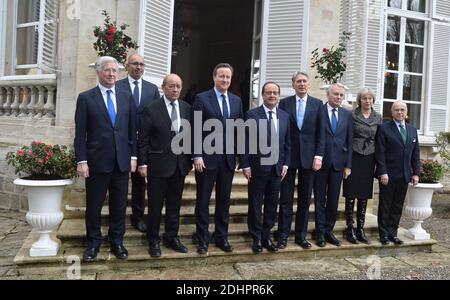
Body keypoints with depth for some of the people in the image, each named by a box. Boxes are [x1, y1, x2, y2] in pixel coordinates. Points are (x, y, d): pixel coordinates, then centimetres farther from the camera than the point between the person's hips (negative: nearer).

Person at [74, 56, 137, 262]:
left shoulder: (126, 98, 9)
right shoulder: (86, 98, 0)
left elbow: (132, 129, 9)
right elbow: (80, 133, -3)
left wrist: (133, 156, 5)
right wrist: (81, 161, -8)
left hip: (122, 161, 3)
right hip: (97, 161, -2)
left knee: (119, 205, 10)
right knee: (94, 206, 8)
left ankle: (116, 241, 26)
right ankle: (93, 243, 26)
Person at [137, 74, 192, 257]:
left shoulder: (187, 108, 5)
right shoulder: (151, 109, -6)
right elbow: (143, 139, -5)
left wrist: (190, 160, 5)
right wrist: (142, 163, -8)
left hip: (180, 165, 4)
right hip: (158, 164, -4)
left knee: (174, 205, 13)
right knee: (155, 205, 7)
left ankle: (172, 238, 28)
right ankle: (153, 240, 22)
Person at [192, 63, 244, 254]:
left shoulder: (237, 101, 10)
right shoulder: (202, 99, -3)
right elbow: (196, 130, -7)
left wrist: (238, 154, 8)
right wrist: (197, 156, -13)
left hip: (228, 158, 4)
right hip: (207, 157, -4)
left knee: (224, 200, 12)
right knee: (203, 200, 6)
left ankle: (222, 237, 25)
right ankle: (202, 240, 18)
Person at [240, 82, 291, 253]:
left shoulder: (285, 116, 8)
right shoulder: (252, 115, -5)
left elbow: (287, 143, 10)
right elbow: (246, 142, -7)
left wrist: (285, 164, 5)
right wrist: (245, 165, -11)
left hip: (277, 168, 4)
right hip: (258, 168, -4)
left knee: (272, 205, 11)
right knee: (255, 205, 6)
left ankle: (266, 236, 26)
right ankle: (257, 238, 21)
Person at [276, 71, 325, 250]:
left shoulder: (317, 104, 5)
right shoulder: (284, 103, 3)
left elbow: (320, 133, 3)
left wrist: (318, 156, -6)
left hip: (309, 157, 1)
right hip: (288, 156, -1)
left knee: (305, 200, 8)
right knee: (286, 199, 4)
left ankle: (301, 236, 20)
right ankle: (283, 235, 14)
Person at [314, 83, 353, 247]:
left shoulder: (347, 114, 9)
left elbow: (349, 141, 8)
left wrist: (348, 165, 3)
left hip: (338, 163, 3)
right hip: (321, 161, -3)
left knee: (334, 199, 8)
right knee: (320, 198, 6)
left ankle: (329, 231, 20)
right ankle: (320, 232, 16)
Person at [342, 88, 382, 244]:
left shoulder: (378, 118, 9)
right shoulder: (352, 115, -2)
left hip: (369, 159, 3)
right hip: (353, 157, -3)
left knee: (364, 195, 7)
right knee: (351, 194, 0)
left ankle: (360, 229, 16)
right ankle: (350, 228, 10)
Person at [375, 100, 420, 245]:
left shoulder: (413, 130, 13)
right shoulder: (384, 128, -4)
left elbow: (415, 153, 12)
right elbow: (380, 153, -9)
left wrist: (416, 173, 5)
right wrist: (383, 173, -15)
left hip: (404, 176, 5)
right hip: (388, 175, -5)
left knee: (398, 206, 10)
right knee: (385, 206, 5)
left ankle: (393, 233, 20)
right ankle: (384, 234, 15)